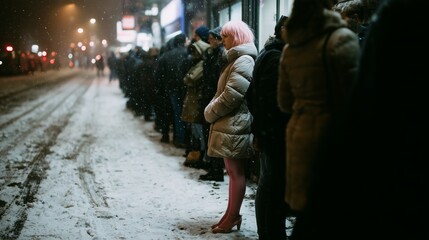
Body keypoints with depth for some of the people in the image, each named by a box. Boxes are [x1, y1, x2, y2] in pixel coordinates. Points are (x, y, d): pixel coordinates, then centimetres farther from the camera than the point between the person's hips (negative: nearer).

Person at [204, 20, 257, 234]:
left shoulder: (244, 61, -15)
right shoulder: (238, 59, 18)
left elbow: (230, 96, -22)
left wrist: (210, 113, -9)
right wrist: (213, 112, 9)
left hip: (234, 126, -10)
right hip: (230, 124, 10)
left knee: (237, 173, -1)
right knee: (233, 172, 14)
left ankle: (232, 217, 7)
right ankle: (231, 215, 21)